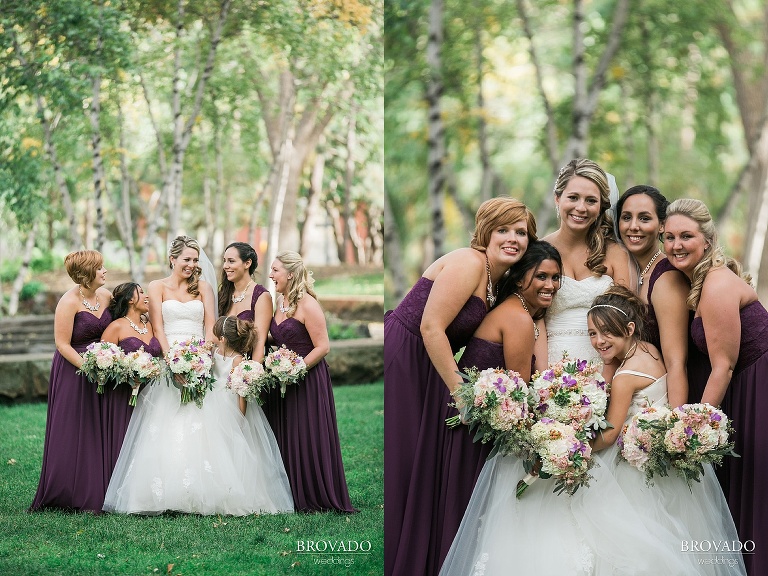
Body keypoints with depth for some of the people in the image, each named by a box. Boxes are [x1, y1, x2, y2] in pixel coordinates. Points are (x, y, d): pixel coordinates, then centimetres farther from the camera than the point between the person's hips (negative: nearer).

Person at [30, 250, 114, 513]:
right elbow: (62, 345, -15)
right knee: (74, 435, -2)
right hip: (73, 372, -6)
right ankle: (74, 496, 6)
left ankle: (97, 494, 14)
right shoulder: (69, 302, -15)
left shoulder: (106, 295, 4)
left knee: (101, 433, 7)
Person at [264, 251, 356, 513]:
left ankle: (318, 498, 8)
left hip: (307, 380, -8)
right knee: (284, 438, 10)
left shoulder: (307, 304, -14)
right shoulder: (279, 301, 10)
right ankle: (291, 495, 18)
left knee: (307, 439, -3)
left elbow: (322, 346, -17)